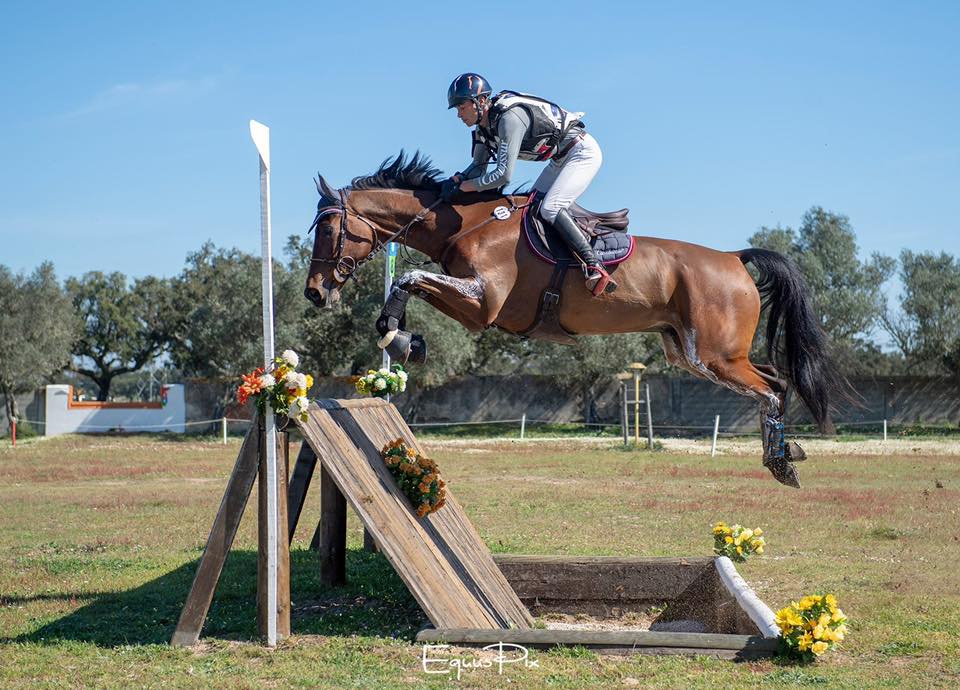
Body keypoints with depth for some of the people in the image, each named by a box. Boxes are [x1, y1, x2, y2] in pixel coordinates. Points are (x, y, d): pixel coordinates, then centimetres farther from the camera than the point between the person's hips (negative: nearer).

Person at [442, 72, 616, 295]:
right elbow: (479, 167, 8)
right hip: (561, 158, 10)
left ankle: (595, 267, -27)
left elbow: (503, 175, -35)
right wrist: (456, 180, -14)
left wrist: (462, 187, -27)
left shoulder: (509, 118, -30)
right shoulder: (484, 128, 0)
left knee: (549, 208, -23)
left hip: (583, 153, -10)